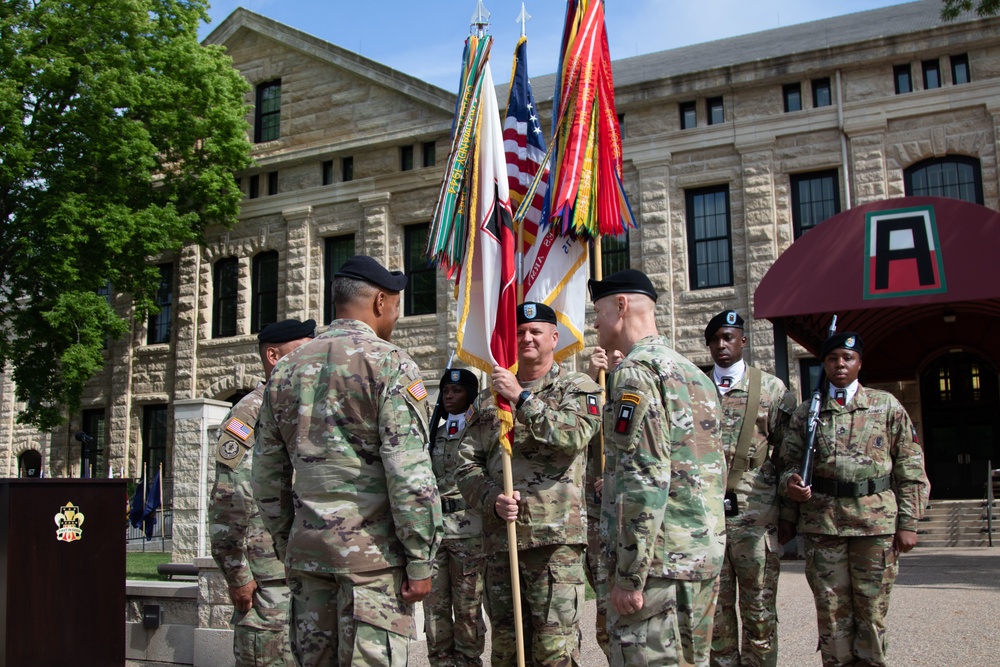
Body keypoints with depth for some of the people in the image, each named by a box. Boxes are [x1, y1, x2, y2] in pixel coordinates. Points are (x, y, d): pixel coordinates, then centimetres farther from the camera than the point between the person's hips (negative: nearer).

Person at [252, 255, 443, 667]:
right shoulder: (389, 364, -7)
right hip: (372, 551, -6)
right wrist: (420, 559, -10)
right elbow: (409, 472, -15)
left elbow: (267, 475, 15)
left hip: (307, 549, 6)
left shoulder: (287, 370, 12)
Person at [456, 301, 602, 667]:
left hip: (556, 538, -4)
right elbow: (468, 465, 10)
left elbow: (574, 437, -15)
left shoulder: (577, 387, 6)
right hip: (499, 539, 5)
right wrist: (492, 499, -8)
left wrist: (522, 398, -15)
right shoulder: (491, 399, 17)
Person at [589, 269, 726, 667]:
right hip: (705, 559, 10)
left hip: (659, 560, -9)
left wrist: (628, 575, -18)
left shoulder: (635, 371, -11)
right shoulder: (696, 373, 18)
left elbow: (645, 478, -20)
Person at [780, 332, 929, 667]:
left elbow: (911, 469, 6)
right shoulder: (805, 413, 10)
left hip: (877, 521, -1)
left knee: (872, 608, 4)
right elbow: (790, 461, 13)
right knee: (831, 609, 4)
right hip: (822, 522, 1)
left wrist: (908, 523, 0)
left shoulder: (886, 406, 7)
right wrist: (791, 482, -11)